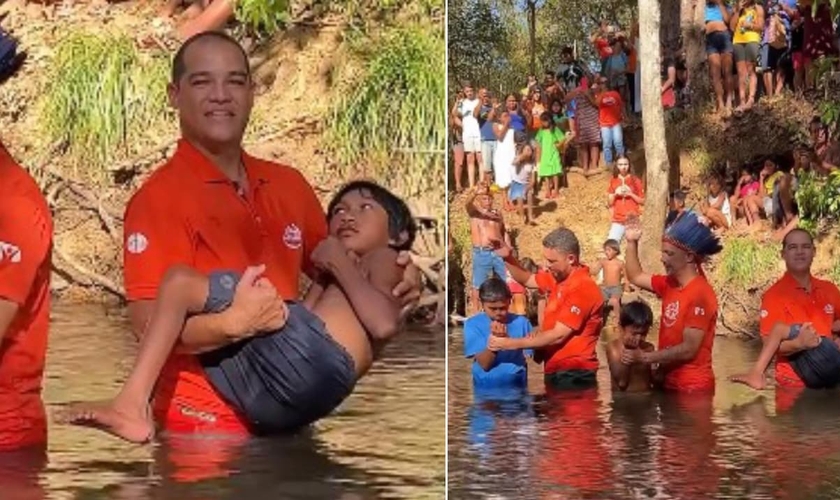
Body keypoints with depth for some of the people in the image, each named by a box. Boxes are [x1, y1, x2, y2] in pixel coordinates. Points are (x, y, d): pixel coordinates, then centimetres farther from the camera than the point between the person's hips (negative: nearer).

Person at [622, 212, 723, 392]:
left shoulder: (700, 294, -19)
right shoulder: (670, 284, 6)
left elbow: (689, 349, -22)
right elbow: (636, 277, 22)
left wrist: (644, 357, -21)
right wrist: (632, 242, 10)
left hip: (692, 387, -8)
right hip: (669, 382, 8)